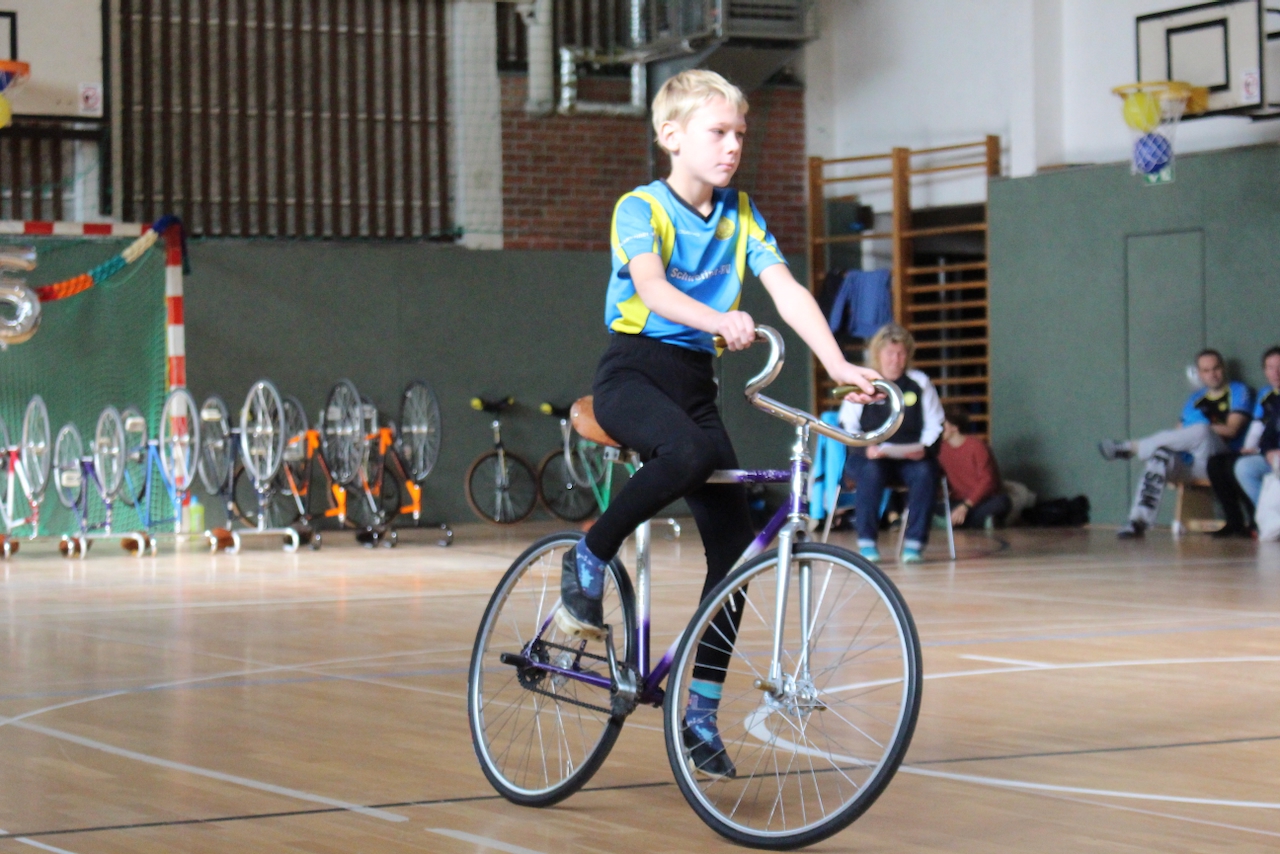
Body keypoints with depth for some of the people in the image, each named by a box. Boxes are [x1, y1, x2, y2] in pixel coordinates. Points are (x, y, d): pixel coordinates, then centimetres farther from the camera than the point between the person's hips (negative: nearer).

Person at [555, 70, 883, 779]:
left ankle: (700, 714, 5)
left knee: (735, 546, -3)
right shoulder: (641, 209, -6)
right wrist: (719, 320, -45)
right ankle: (589, 560, -14)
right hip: (634, 369, -6)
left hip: (695, 382, 6)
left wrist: (838, 364, -19)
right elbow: (652, 288, -25)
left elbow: (785, 288, -4)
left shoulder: (741, 215, 9)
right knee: (690, 451, -39)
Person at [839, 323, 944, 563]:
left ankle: (914, 543, -28)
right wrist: (866, 447, -16)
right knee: (871, 472, -36)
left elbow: (934, 425, 8)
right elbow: (847, 426, 3)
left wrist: (923, 447, -12)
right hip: (870, 456, -1)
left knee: (925, 472, -33)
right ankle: (866, 542, -29)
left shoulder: (919, 383, 7)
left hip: (911, 456, 1)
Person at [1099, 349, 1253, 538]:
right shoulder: (1196, 398, 25)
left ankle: (1132, 447, -27)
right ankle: (1140, 520, -41)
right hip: (1188, 463, 4)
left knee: (1202, 431, -36)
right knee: (1159, 456, -31)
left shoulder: (1238, 392, 11)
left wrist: (1197, 431, -10)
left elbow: (1231, 430, -2)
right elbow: (1181, 433, 18)